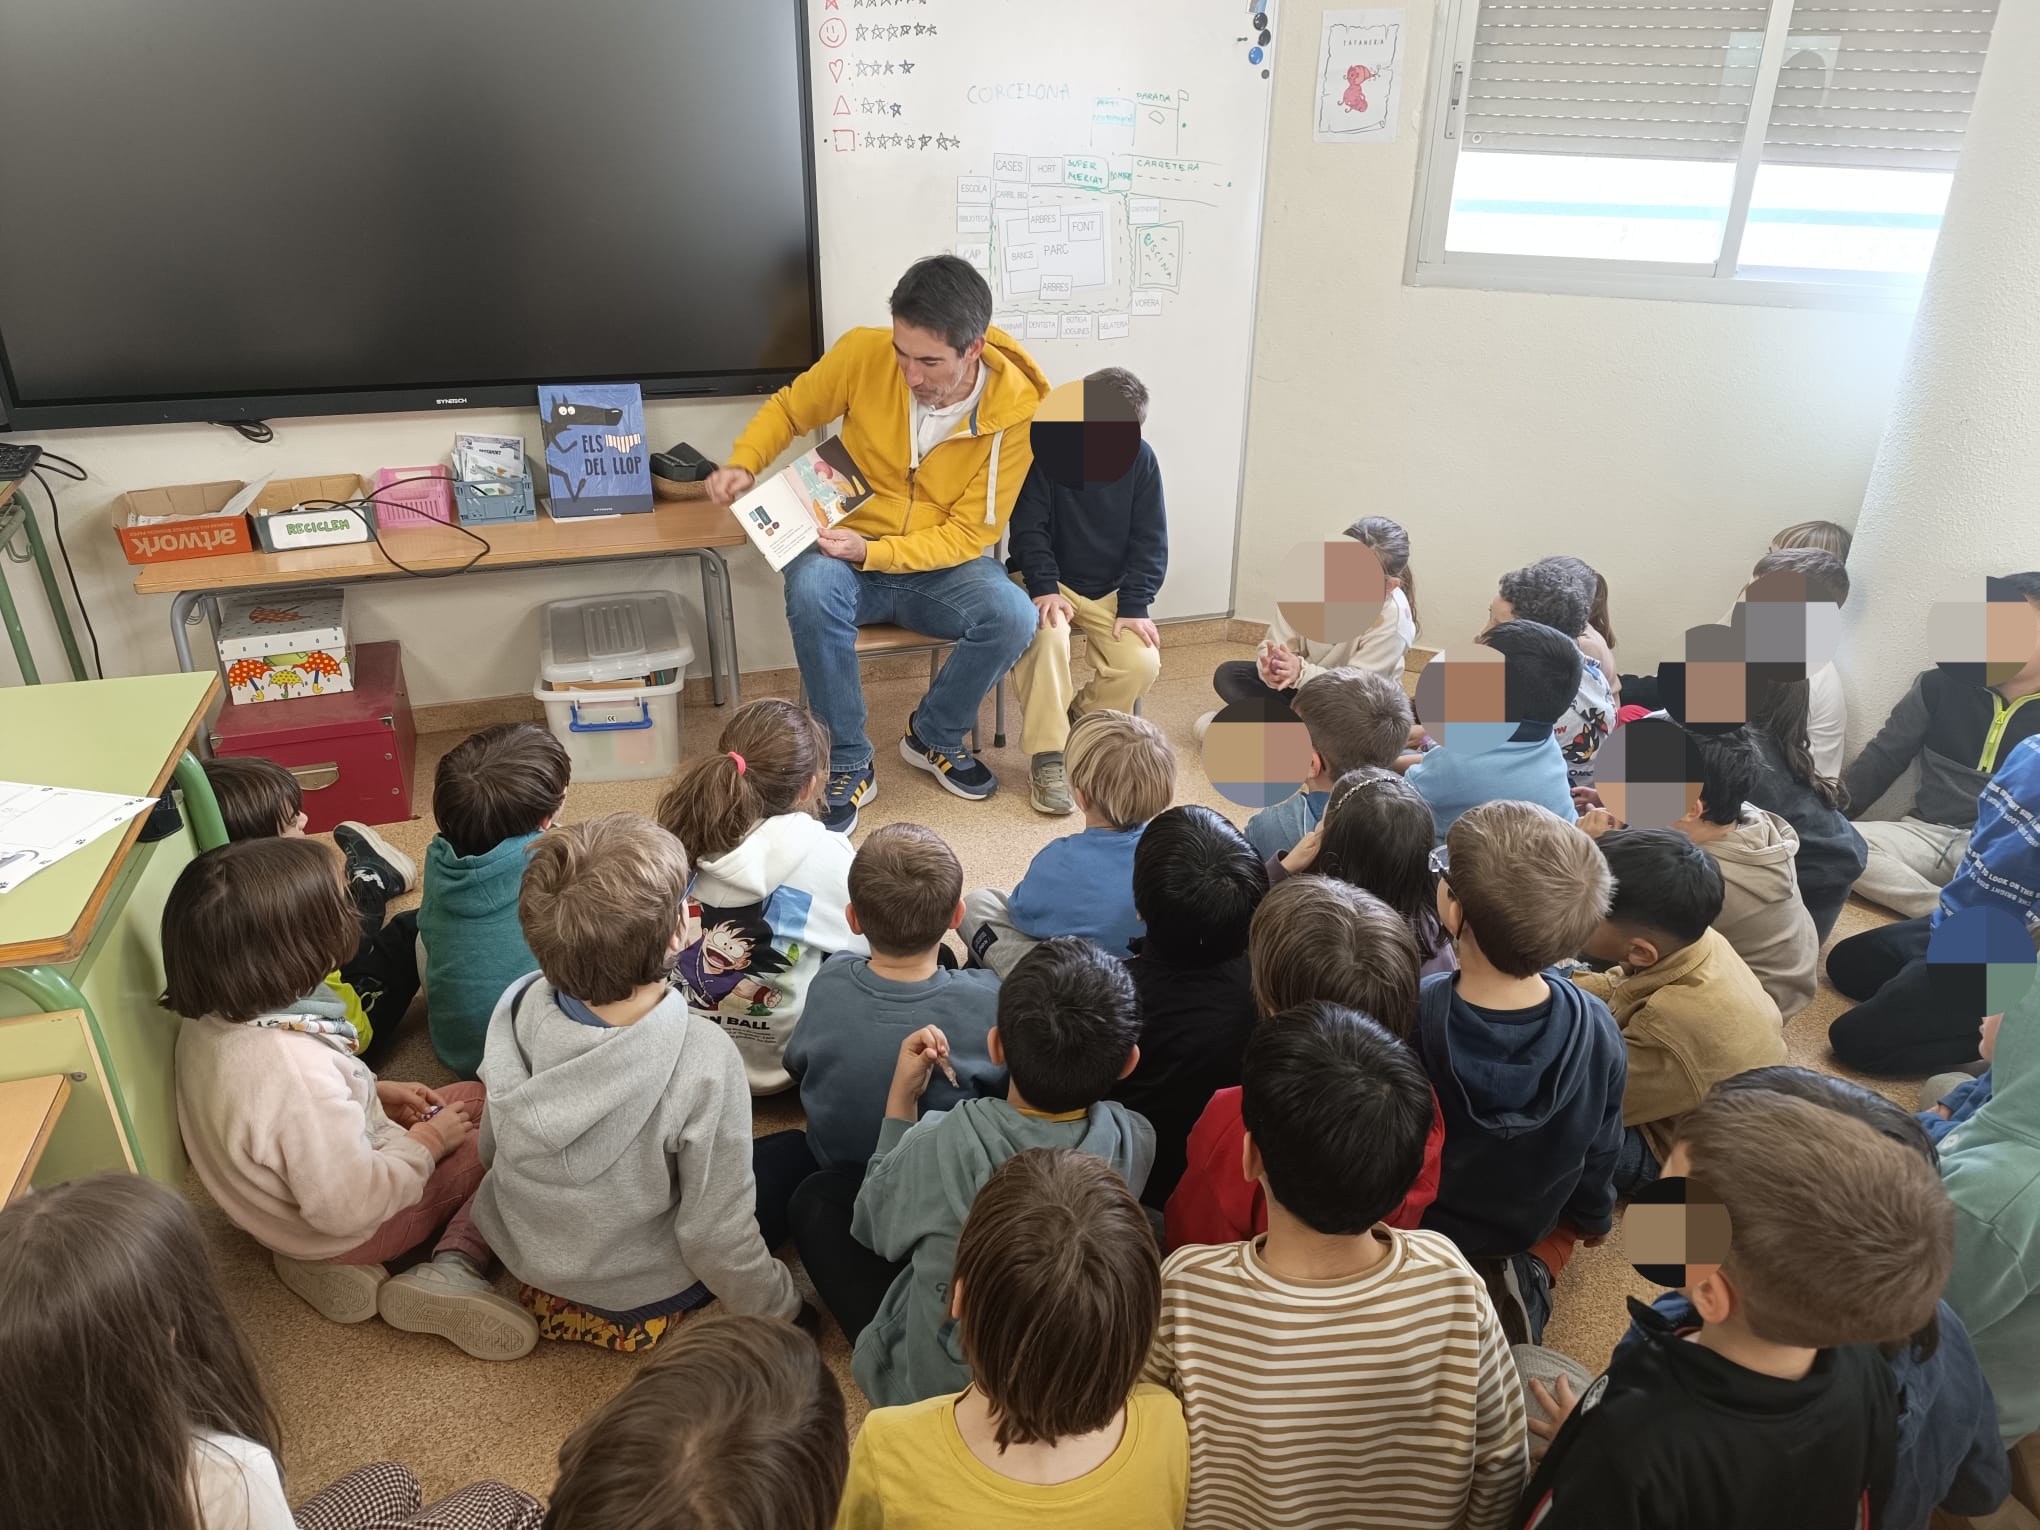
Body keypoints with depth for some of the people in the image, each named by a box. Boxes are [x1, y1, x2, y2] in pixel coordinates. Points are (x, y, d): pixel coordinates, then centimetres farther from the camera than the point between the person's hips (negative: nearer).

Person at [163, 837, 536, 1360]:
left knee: (472, 1097, 18)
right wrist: (425, 1144, -17)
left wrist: (376, 1091, 1)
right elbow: (349, 1207, -31)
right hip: (340, 1230, -8)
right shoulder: (295, 1071, -41)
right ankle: (454, 1269, -11)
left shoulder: (214, 1017, -13)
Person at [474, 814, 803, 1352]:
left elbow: (490, 1151, -3)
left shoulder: (519, 1007, -21)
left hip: (521, 1254, 5)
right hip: (638, 1294, -5)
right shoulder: (702, 1059, -37)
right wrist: (782, 1312, -6)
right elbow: (717, 1239, -25)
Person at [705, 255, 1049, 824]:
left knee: (1013, 616, -30)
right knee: (812, 588, -35)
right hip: (846, 551, 0)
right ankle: (849, 764, -16)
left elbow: (969, 534, -14)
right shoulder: (863, 355, -14)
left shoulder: (1014, 407, -16)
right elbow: (788, 409, 5)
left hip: (944, 563, 0)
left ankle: (934, 737, 0)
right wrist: (742, 464, -15)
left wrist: (874, 553, -28)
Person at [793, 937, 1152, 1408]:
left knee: (817, 1196, 10)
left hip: (929, 1384, -3)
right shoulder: (1134, 1143, -22)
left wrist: (902, 1096, -5)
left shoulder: (941, 1144, -29)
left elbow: (874, 1224, -6)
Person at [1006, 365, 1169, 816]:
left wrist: (1134, 606, -12)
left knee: (1142, 665, -20)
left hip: (1109, 591, 3)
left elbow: (1149, 542, -2)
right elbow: (1029, 528, -13)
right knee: (1048, 634, -35)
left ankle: (1078, 718, 9)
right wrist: (1045, 588, -27)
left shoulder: (1140, 459, -3)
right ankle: (1046, 757, -24)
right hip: (1046, 581, -3)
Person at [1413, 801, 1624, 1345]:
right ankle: (1531, 1274, 7)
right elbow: (1599, 1152, -10)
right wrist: (1595, 1218, 12)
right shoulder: (1598, 1030, -30)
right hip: (1529, 1220, 0)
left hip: (1414, 1214, 1)